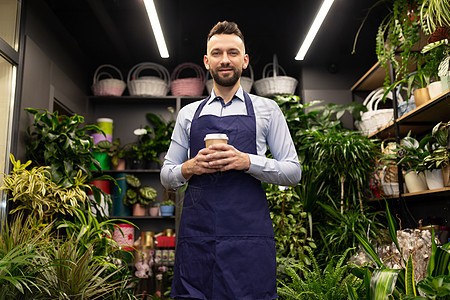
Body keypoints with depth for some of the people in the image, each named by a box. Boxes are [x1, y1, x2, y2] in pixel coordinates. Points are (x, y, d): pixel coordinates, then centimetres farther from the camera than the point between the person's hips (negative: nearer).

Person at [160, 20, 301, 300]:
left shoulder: (267, 109, 9)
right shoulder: (188, 114, 14)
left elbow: (293, 172, 5)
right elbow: (167, 176, 16)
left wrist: (247, 161, -12)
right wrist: (190, 167, -6)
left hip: (249, 238, -1)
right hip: (195, 236, 2)